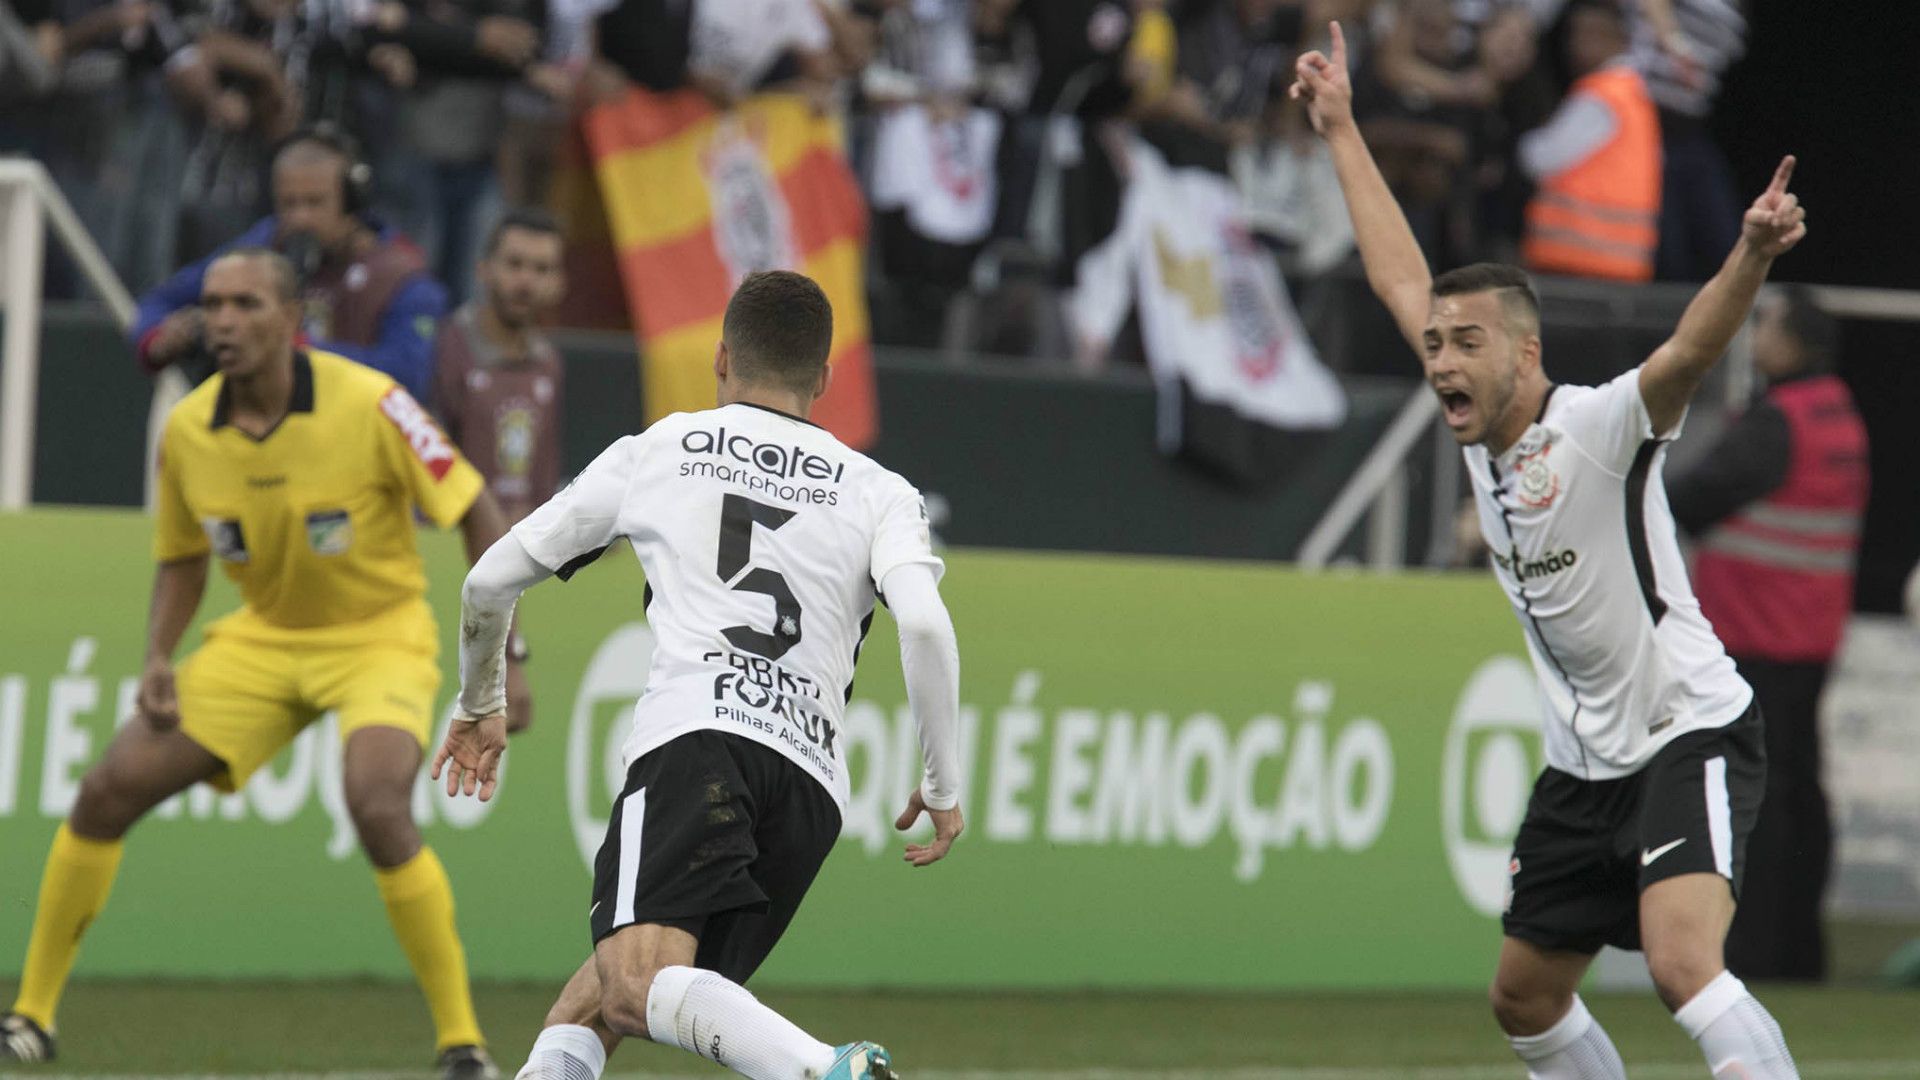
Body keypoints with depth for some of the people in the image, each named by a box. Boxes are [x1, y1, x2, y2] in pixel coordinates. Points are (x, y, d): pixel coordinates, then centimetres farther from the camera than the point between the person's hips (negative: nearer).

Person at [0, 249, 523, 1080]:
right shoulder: (188, 431, -7)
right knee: (108, 792, -5)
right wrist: (158, 660, -7)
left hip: (380, 636, -5)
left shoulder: (367, 404, -22)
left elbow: (477, 514, -15)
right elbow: (181, 560, 11)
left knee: (378, 811, -31)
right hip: (264, 636, 5)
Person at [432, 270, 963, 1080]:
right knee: (601, 1001, 15)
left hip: (696, 738, -4)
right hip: (813, 778, 4)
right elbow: (924, 623, 1)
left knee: (634, 986, -26)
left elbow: (489, 583, 25)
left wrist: (479, 705, 43)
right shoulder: (877, 493, 22)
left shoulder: (656, 452, 22)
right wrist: (944, 787, 8)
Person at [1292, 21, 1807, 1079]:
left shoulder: (1598, 430, -17)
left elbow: (1689, 350, -36)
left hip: (1690, 734, -9)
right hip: (1585, 761, 9)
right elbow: (1402, 281, 16)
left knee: (1683, 966, -28)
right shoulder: (1480, 436, 4)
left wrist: (1751, 257, -55)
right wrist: (1341, 132, 22)